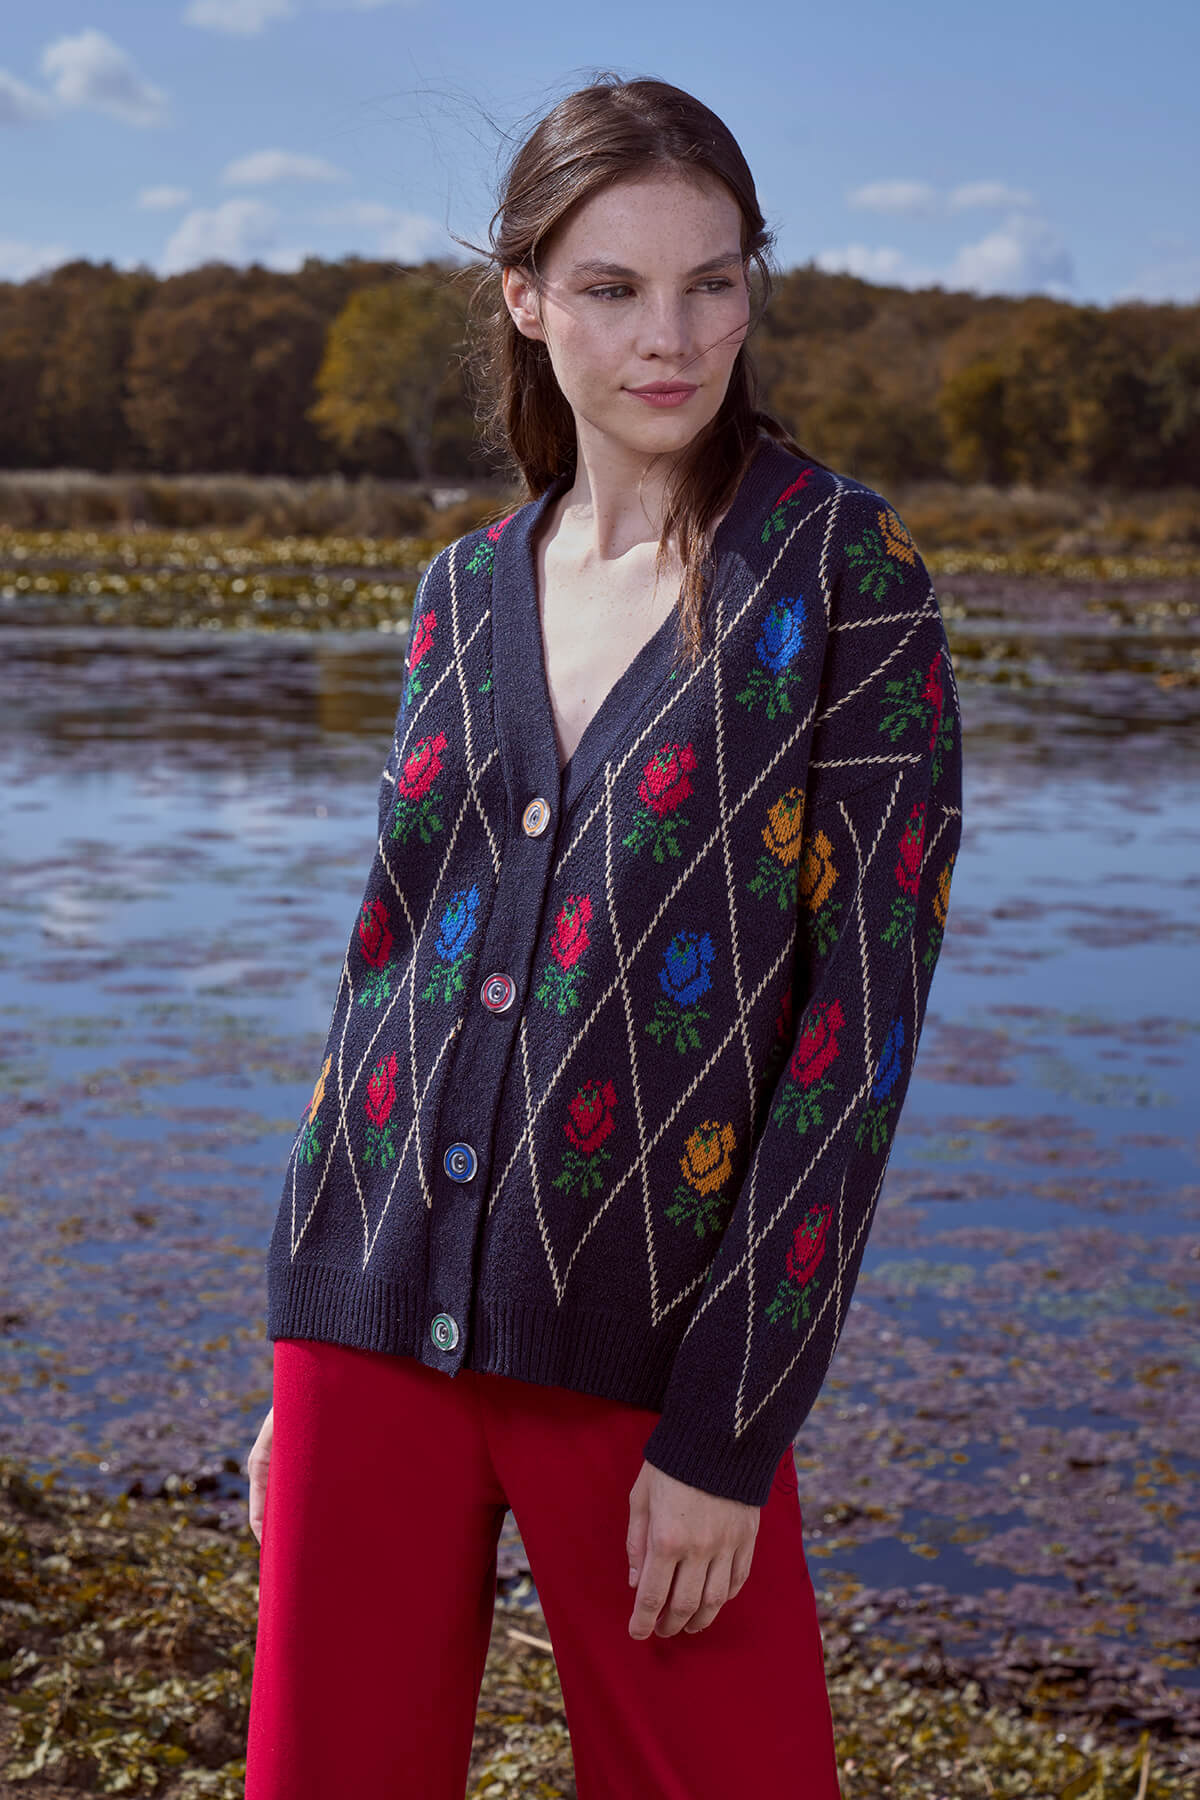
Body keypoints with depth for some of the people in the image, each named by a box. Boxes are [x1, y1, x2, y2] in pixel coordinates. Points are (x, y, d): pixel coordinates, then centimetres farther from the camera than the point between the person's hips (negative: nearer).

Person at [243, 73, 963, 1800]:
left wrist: (727, 1431, -12)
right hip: (376, 1318, 4)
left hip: (650, 1338, -4)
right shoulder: (466, 590, 8)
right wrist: (304, 1365, 13)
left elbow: (861, 1009, -10)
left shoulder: (843, 569, -6)